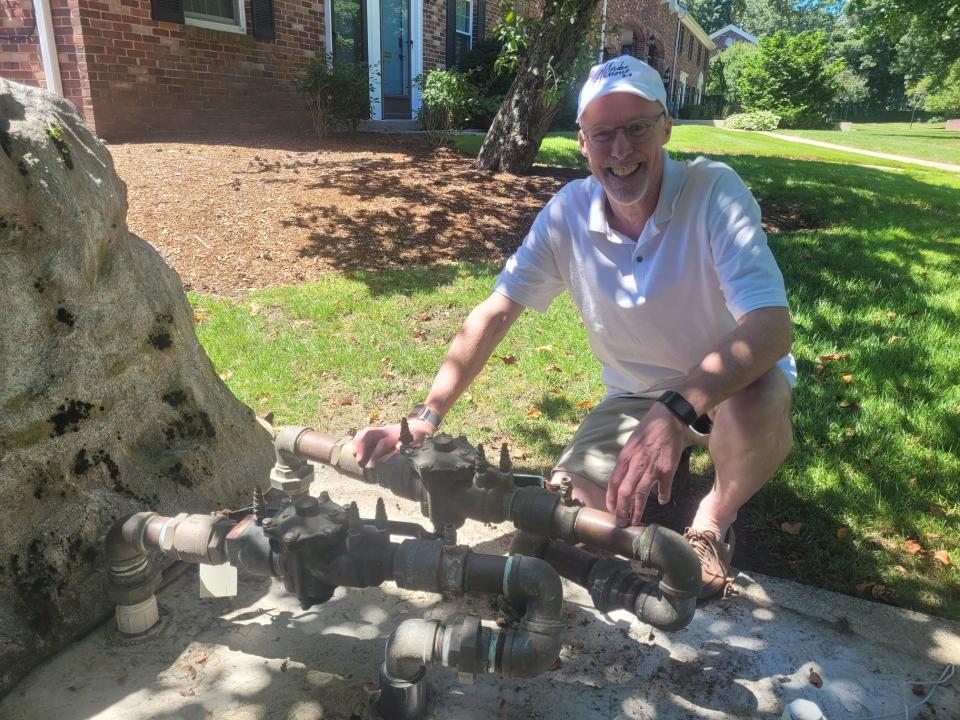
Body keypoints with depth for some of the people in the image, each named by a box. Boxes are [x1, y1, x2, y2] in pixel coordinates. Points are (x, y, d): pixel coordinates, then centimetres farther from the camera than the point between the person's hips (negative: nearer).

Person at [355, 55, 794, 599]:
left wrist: (676, 411, -50)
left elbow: (771, 324, -34)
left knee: (759, 404, -38)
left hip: (730, 386, -2)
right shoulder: (567, 214, -12)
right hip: (636, 397, 3)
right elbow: (495, 314, -10)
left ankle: (716, 518, -2)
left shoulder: (714, 192, -23)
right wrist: (426, 419, -18)